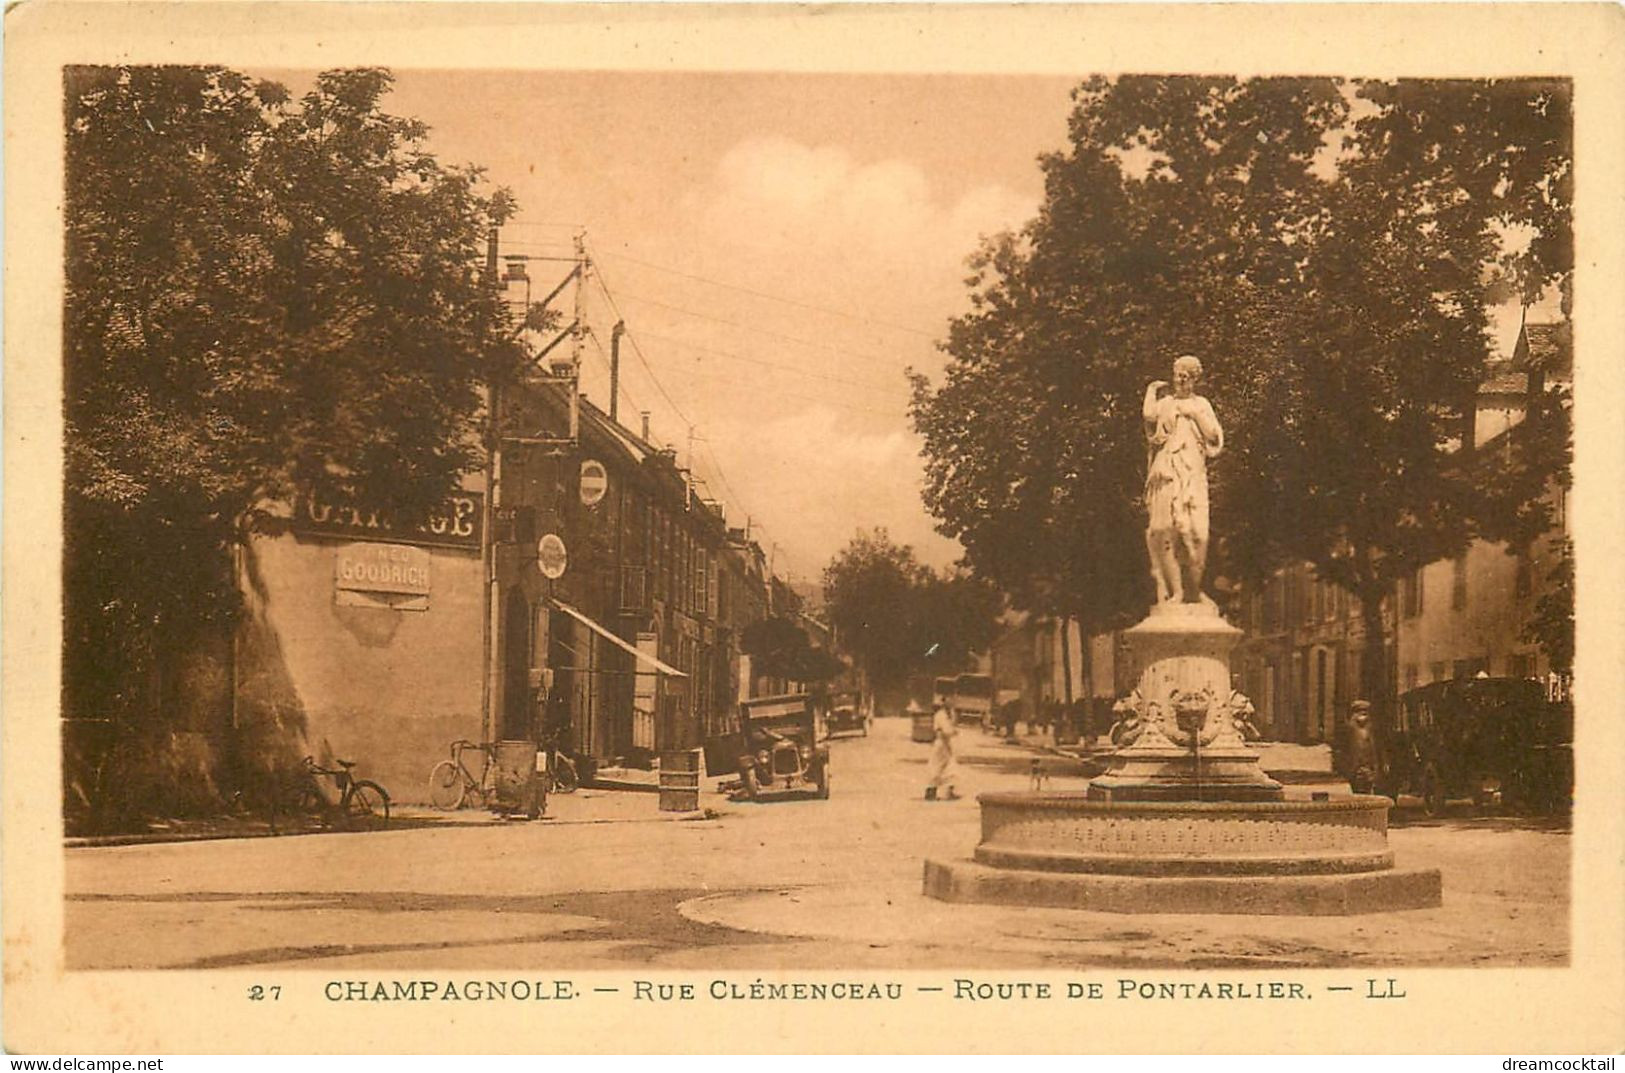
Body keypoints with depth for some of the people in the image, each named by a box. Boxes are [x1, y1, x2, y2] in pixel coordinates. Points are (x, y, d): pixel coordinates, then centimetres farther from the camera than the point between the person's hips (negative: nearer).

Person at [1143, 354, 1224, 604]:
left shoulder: (1201, 405, 16)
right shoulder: (1165, 403, 15)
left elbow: (1213, 437, 6)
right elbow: (1149, 415, -6)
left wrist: (1195, 414, -1)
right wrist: (1152, 391, 6)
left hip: (1192, 474, 0)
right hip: (1167, 476, 0)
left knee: (1195, 532, -9)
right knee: (1165, 531, -12)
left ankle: (1193, 590, -1)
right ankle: (1174, 590, -12)